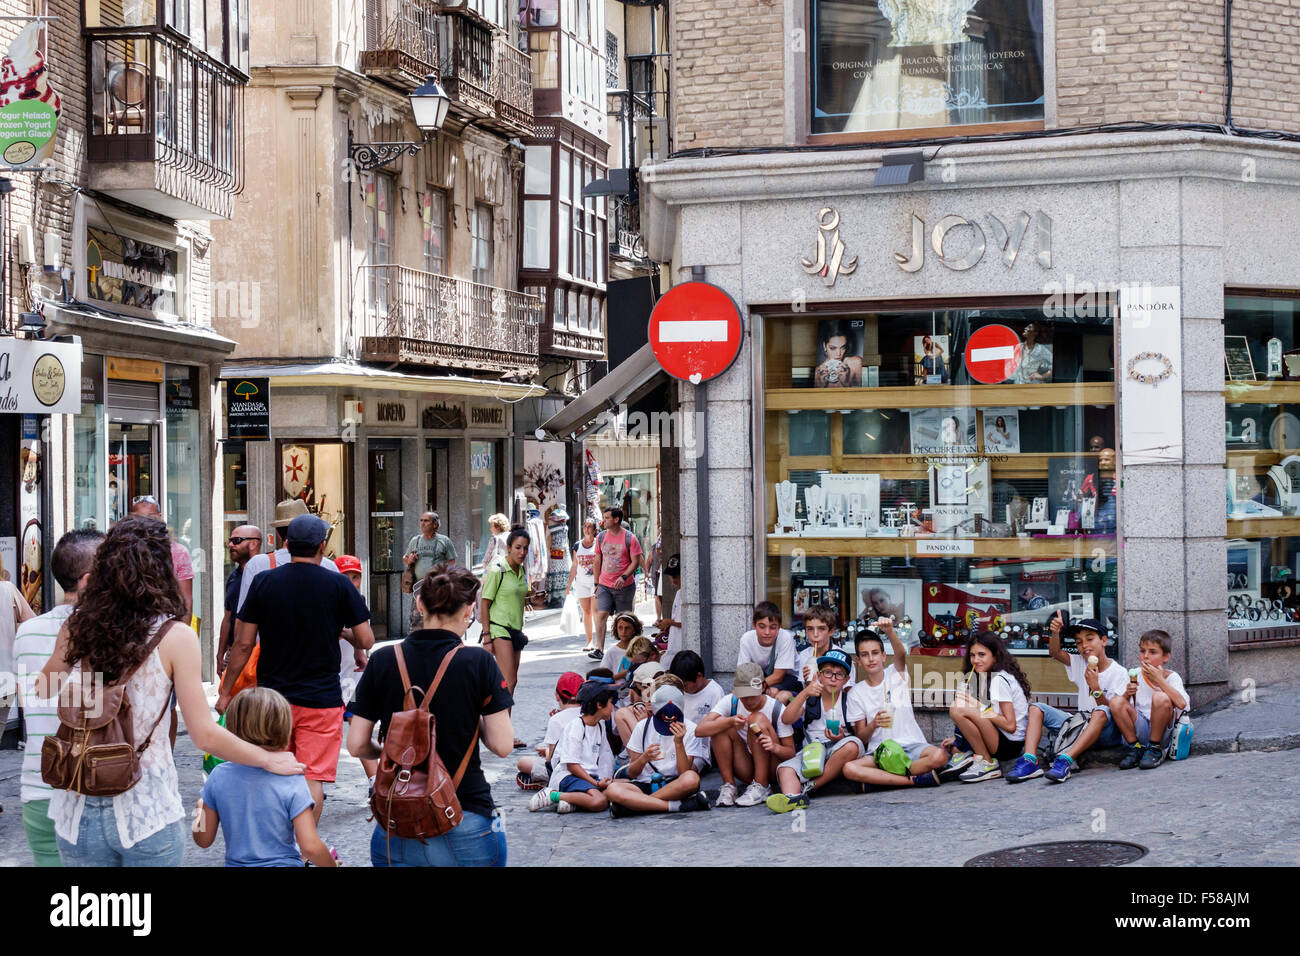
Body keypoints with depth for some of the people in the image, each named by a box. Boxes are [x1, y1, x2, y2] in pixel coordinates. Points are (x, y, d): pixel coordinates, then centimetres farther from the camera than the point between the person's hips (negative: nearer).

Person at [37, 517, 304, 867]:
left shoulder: (75, 628, -1)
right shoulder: (175, 637, -10)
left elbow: (41, 691, 18)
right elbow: (204, 735, -11)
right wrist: (270, 760, 3)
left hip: (79, 810, 3)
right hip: (146, 809, -3)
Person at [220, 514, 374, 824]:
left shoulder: (264, 583, -2)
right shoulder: (339, 585, -7)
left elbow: (243, 643, -1)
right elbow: (366, 640, -4)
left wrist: (225, 691, 8)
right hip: (321, 698, -2)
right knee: (313, 777, 1)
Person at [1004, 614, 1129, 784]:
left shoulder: (1119, 673, -5)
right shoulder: (1081, 664, 12)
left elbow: (1112, 712, -14)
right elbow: (1055, 654, -5)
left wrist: (1095, 688, -28)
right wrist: (1055, 634, -24)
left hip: (1107, 732, -6)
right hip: (1080, 727, 6)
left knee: (1101, 712, -39)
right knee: (1036, 708, -6)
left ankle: (1066, 760, -53)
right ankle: (1030, 760, -30)